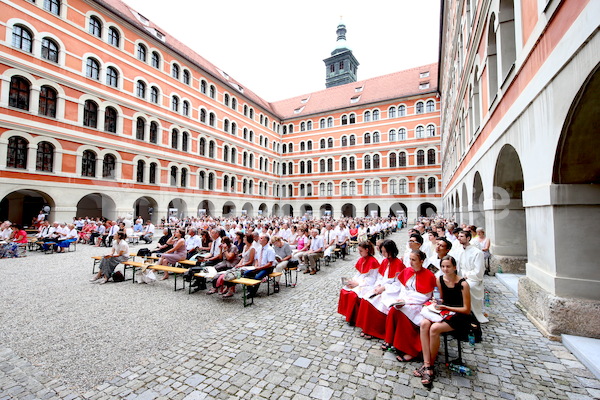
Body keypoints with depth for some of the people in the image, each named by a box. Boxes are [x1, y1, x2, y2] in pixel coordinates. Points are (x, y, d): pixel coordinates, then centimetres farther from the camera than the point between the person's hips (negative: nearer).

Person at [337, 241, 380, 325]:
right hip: (359, 282, 8)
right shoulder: (361, 259, 9)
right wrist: (353, 280, -6)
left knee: (353, 294, -26)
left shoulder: (373, 261, -16)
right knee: (343, 291, -7)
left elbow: (372, 279, -17)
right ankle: (348, 314, 7)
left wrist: (358, 283, -19)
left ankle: (354, 318, -5)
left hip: (368, 285, -8)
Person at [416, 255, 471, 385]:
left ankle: (431, 365, -9)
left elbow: (467, 310, -11)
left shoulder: (463, 284, -14)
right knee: (424, 323, -26)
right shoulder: (440, 280, 2)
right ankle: (426, 365, -22)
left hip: (459, 316, -5)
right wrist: (437, 303, -4)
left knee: (434, 328, -31)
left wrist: (446, 307, -17)